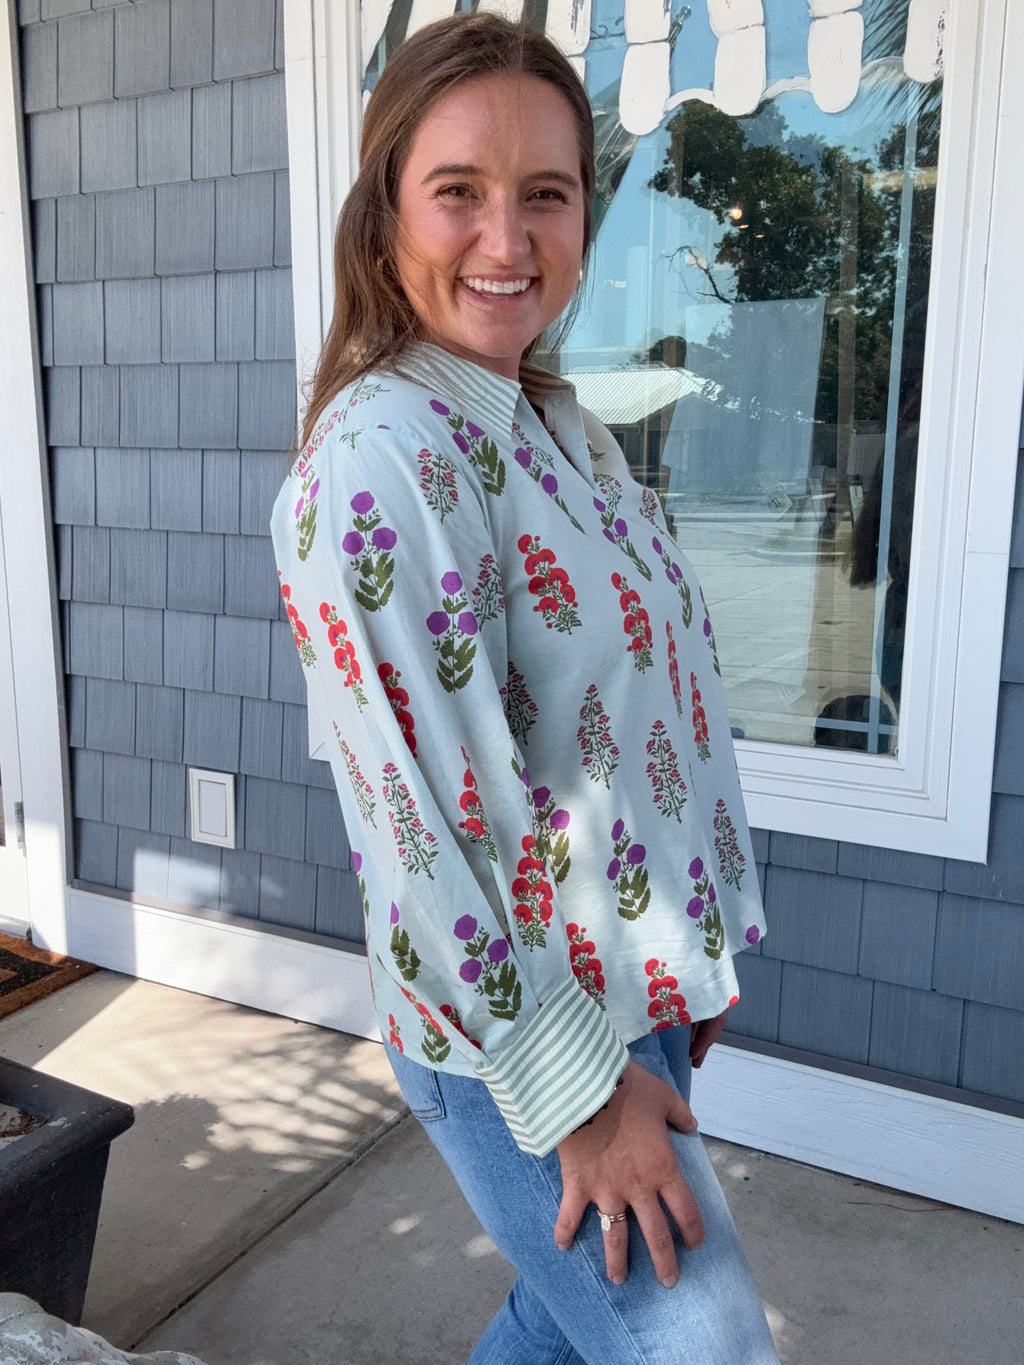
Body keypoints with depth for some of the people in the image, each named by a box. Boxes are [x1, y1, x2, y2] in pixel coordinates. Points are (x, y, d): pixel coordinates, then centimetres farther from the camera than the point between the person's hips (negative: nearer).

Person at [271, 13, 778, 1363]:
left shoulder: (560, 423, 5)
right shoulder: (379, 456, -22)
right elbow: (424, 823, -24)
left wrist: (694, 967, 14)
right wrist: (571, 1087, -16)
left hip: (637, 996, 8)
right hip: (517, 1034, -8)